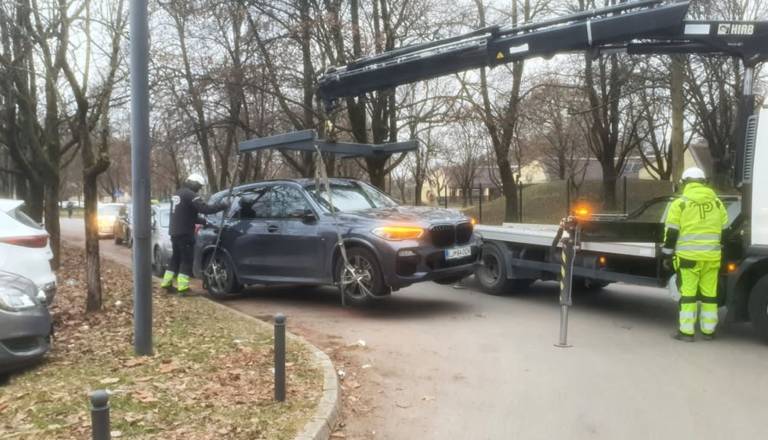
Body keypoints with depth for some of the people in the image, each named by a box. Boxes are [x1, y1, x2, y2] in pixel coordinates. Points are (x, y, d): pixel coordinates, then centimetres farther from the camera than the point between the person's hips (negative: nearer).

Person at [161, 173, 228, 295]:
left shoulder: (177, 194, 17)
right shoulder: (190, 195, -13)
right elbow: (205, 209, -24)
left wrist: (201, 221, 21)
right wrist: (223, 205, -16)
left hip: (174, 232, 9)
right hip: (185, 233, -9)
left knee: (176, 258, 19)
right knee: (187, 260, -3)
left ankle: (167, 283, 23)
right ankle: (183, 287, -2)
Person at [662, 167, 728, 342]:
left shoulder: (680, 203, -3)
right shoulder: (717, 202, 11)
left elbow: (671, 232, -5)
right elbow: (725, 229, 15)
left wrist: (667, 255, 2)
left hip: (689, 256, -4)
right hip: (712, 256, 4)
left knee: (688, 293, 0)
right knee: (710, 293, 11)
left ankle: (686, 331, 1)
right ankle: (708, 330, 18)